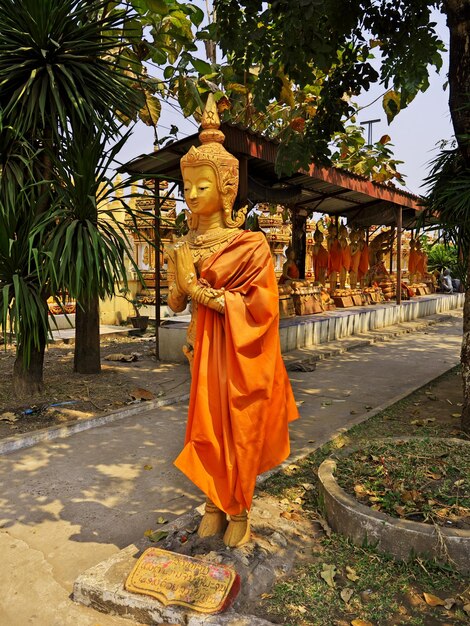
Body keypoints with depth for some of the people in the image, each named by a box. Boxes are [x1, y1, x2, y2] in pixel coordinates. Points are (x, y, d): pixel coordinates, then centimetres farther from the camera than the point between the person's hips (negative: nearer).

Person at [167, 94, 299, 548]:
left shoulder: (249, 246, -11)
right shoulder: (187, 244, 5)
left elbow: (258, 308, -19)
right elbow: (177, 301, 10)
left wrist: (199, 288, -18)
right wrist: (180, 286, -13)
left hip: (237, 352, -4)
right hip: (203, 346, 5)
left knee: (238, 430, 7)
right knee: (207, 427, 11)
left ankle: (239, 513, 27)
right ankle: (214, 505, 31)